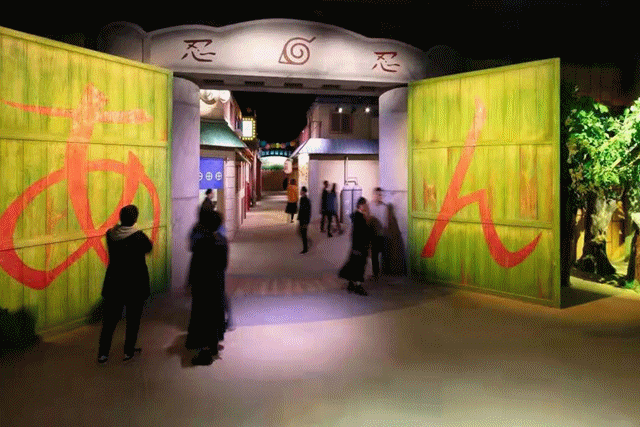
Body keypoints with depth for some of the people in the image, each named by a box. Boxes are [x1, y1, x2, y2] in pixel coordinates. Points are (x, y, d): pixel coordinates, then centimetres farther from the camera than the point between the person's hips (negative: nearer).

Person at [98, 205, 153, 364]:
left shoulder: (110, 234, -4)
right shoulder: (138, 236, -17)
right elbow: (149, 248, 2)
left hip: (114, 283, 4)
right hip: (135, 284, -4)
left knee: (110, 318, 12)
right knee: (133, 319, 11)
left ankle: (103, 353, 15)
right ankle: (129, 351, 19)